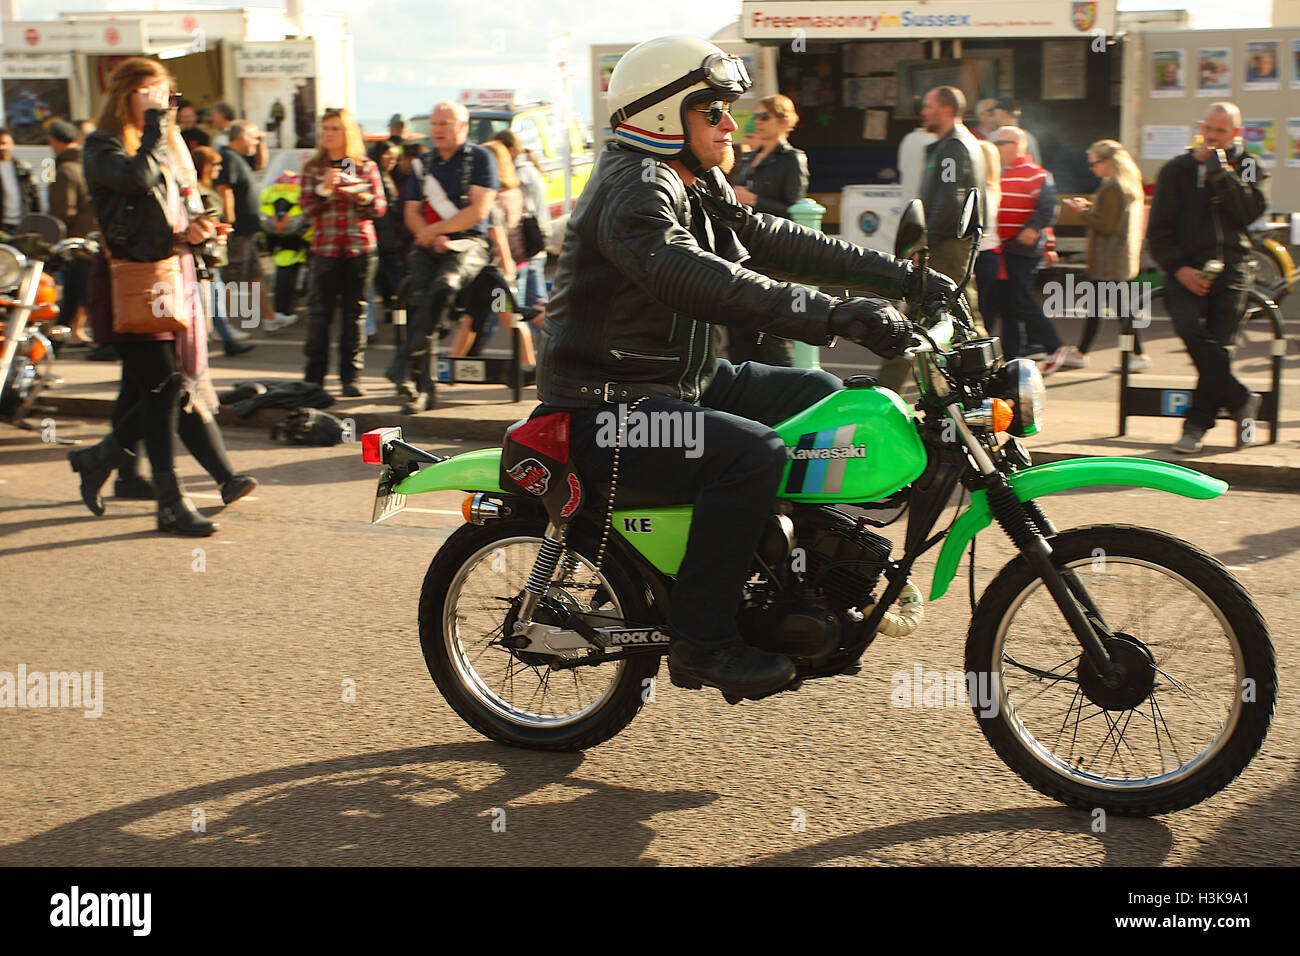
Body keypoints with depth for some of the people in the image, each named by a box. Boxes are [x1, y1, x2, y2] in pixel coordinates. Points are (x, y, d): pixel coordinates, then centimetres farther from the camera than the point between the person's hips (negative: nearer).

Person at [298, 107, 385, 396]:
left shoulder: (365, 166, 9)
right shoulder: (313, 168, 10)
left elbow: (380, 207, 6)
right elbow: (308, 209, 1)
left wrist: (361, 196, -13)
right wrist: (324, 189, -14)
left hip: (360, 247, 0)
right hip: (324, 249, 0)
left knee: (355, 313, 1)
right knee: (318, 314, -3)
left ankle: (351, 377, 8)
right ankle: (313, 379, 6)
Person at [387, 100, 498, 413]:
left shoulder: (480, 158, 2)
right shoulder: (422, 164, 18)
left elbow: (478, 211, -7)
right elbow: (411, 212, 15)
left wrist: (434, 229, -7)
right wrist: (432, 238, -5)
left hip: (468, 243, -4)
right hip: (428, 245, 4)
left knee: (443, 286, -34)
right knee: (418, 299, -20)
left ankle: (405, 361, -32)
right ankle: (423, 388, -17)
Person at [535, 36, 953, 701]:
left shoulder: (697, 186, 14)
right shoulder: (634, 190, -18)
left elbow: (772, 241, 12)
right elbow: (702, 283, -35)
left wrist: (903, 278, 6)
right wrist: (836, 317, -42)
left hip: (682, 382, 10)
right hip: (609, 410, -10)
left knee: (820, 395, 9)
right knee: (753, 451, -30)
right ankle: (699, 640, -20)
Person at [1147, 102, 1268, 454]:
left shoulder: (1247, 167, 13)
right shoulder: (1177, 170, 10)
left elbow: (1251, 213, -5)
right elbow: (1158, 230, 6)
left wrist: (1222, 173, -12)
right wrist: (1179, 269, -7)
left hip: (1232, 269, 1)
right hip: (1187, 271, 0)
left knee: (1216, 344, -10)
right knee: (1192, 329, -25)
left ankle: (1197, 424, 0)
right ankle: (1240, 401, -10)